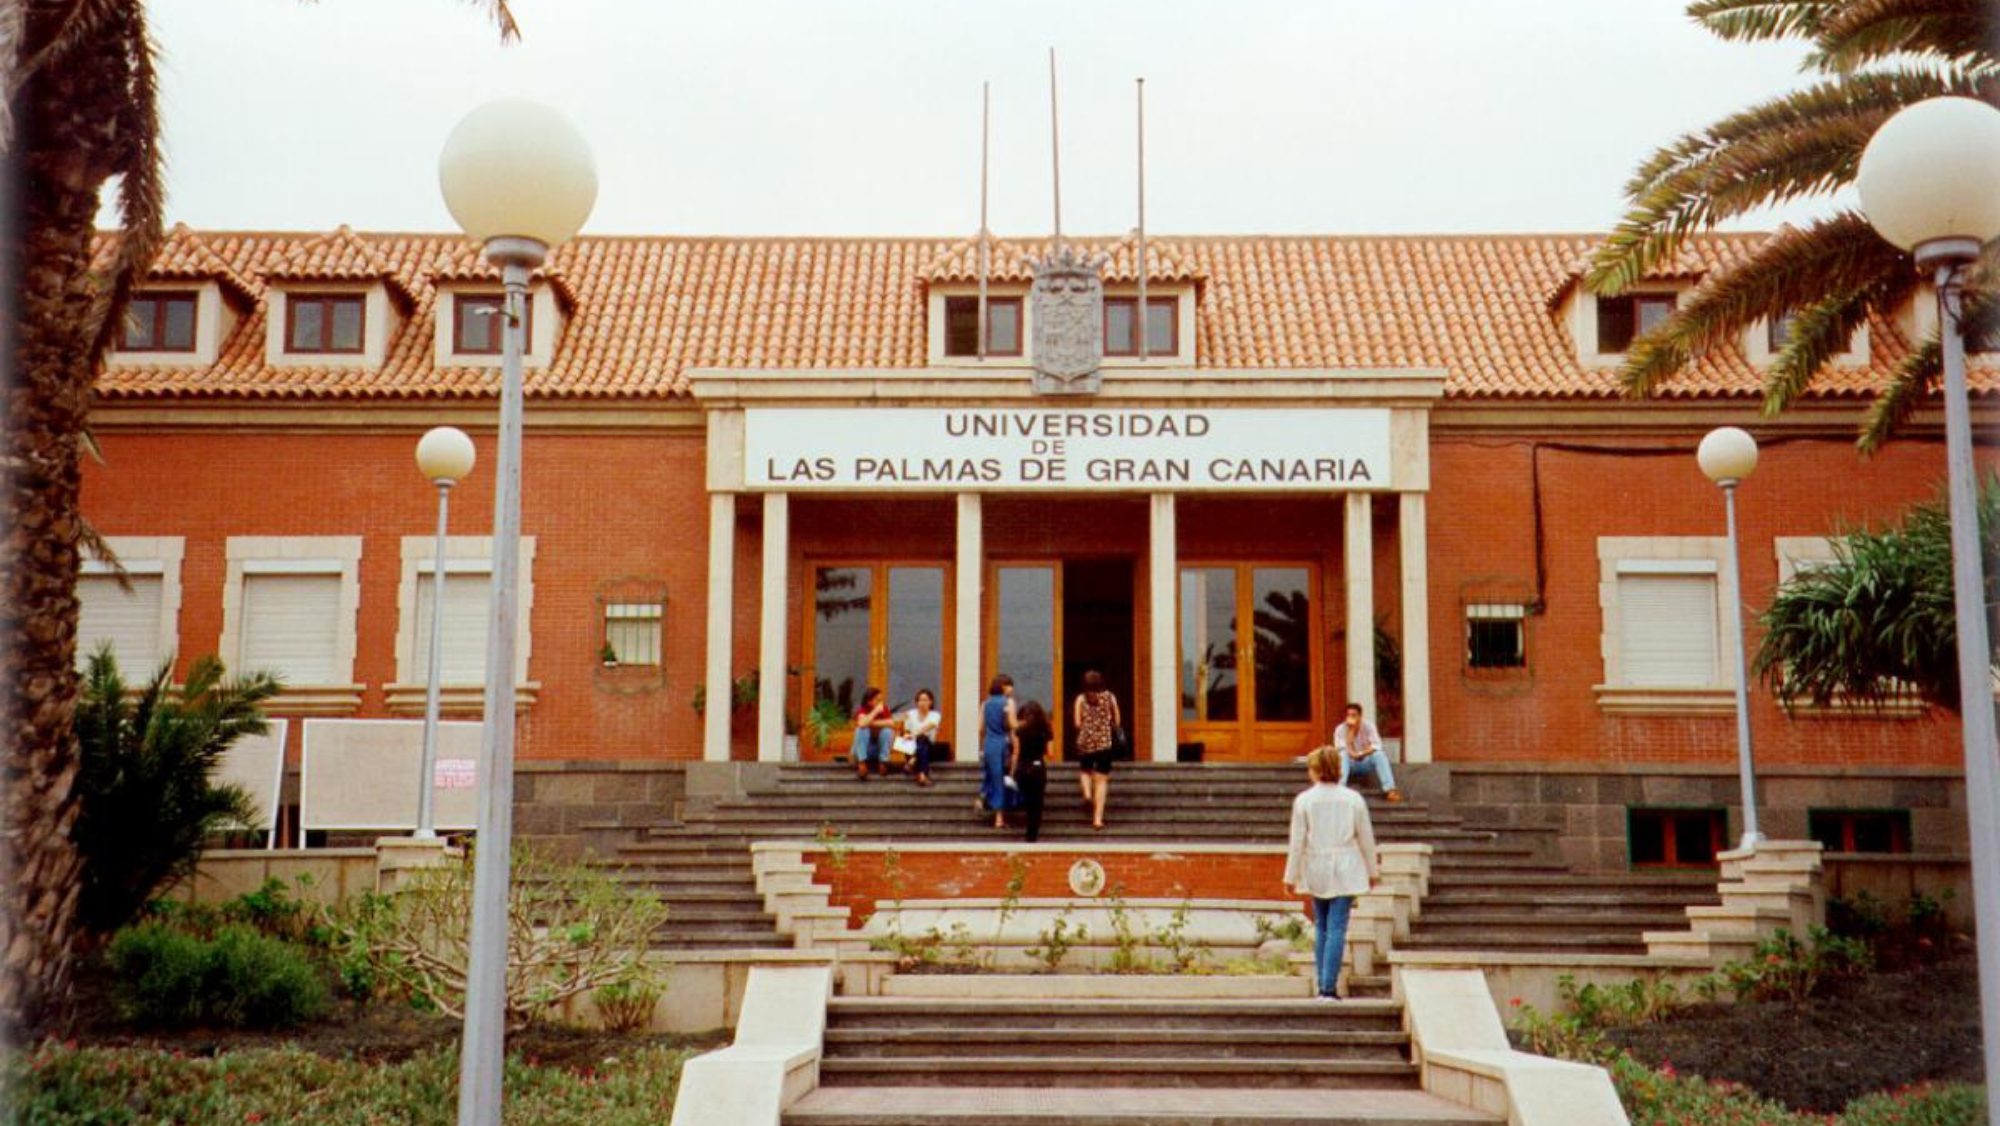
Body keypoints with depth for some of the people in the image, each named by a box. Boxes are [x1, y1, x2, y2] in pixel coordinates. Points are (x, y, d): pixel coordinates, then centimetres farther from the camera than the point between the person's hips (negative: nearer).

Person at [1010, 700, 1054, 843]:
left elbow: (1016, 753, -4)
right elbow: (1049, 753, 3)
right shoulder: (1045, 731, 1)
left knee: (1028, 801, 17)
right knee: (1036, 804, 5)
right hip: (1039, 768, 2)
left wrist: (1012, 772, 2)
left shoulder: (1020, 730, -5)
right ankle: (1032, 836, 5)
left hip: (1023, 769, -2)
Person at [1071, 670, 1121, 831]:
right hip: (1104, 742, 0)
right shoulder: (1109, 697, 3)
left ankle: (1087, 793, -1)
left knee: (1085, 769, 28)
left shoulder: (1081, 699, 0)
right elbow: (1117, 723, 4)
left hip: (1085, 741, 0)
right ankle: (1098, 818, -3)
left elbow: (1077, 723, -5)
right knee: (1101, 779, 3)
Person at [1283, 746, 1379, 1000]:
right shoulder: (1353, 799, -2)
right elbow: (1366, 839, 4)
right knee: (1337, 929, -3)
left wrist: (1291, 876, 4)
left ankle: (1323, 986, 13)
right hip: (1345, 873, -1)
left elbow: (1297, 842, -4)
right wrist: (1371, 871, 17)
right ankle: (1329, 987, -9)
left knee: (1321, 928, 12)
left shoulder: (1304, 800, -5)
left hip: (1316, 872, 1)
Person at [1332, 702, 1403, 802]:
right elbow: (1342, 749, -22)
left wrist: (1361, 754, -25)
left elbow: (1376, 746, -15)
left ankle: (1389, 790, -39)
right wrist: (1351, 730, -26)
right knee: (1342, 755, -33)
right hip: (1350, 764, -1)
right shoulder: (1340, 730, -9)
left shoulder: (1368, 726, -6)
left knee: (1379, 754, -29)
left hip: (1366, 763, 1)